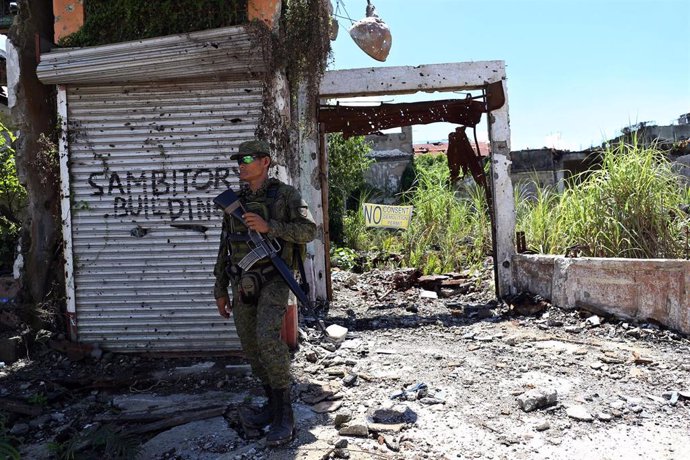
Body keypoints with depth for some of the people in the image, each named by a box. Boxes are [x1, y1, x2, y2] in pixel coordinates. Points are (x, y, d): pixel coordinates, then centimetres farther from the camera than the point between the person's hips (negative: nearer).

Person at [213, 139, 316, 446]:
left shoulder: (285, 195, -4)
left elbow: (308, 231, -16)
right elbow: (226, 248, 13)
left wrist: (268, 227, -26)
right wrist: (220, 291, 12)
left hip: (273, 281, -6)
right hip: (243, 285, 6)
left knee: (267, 337, -26)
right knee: (251, 348, 8)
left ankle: (283, 416, -15)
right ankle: (274, 405, 26)